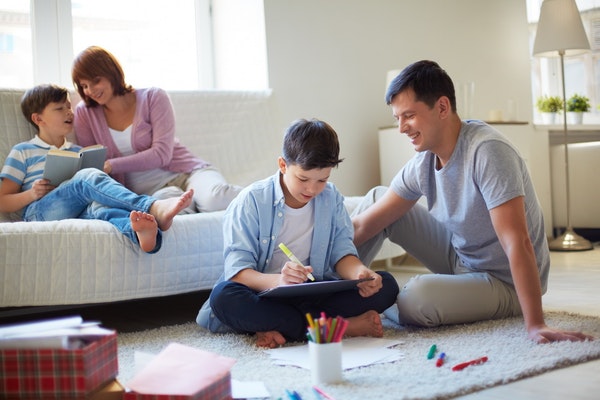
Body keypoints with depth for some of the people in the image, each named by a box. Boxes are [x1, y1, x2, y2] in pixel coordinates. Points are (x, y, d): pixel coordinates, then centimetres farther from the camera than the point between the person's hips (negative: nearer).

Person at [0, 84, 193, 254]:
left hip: (80, 212, 3)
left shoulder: (79, 152, 31)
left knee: (100, 206, -36)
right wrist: (31, 194, -6)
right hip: (41, 212, -3)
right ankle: (154, 208, -51)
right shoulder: (22, 152, 19)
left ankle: (138, 231, -72)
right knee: (88, 177, -31)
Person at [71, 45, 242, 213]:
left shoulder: (153, 97, 1)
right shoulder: (84, 113, 9)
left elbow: (162, 154, -10)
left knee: (215, 199, -36)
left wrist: (111, 166, -20)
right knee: (167, 199, -40)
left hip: (186, 172, 0)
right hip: (145, 191, 1)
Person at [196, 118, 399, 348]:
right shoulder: (252, 201, -10)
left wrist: (359, 273, -24)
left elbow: (342, 251, 2)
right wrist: (277, 281, -39)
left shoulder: (331, 199, 5)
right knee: (223, 296, -37)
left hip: (315, 295, 3)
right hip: (266, 296, -3)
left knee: (386, 285, -15)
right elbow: (237, 270, -17)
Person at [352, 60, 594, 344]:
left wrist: (535, 325, -37)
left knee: (418, 294, -35)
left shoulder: (486, 151, -29)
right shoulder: (422, 164, -6)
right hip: (459, 258, 7)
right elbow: (363, 225, -2)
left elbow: (517, 243, -34)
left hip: (506, 284, -7)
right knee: (378, 197, 1)